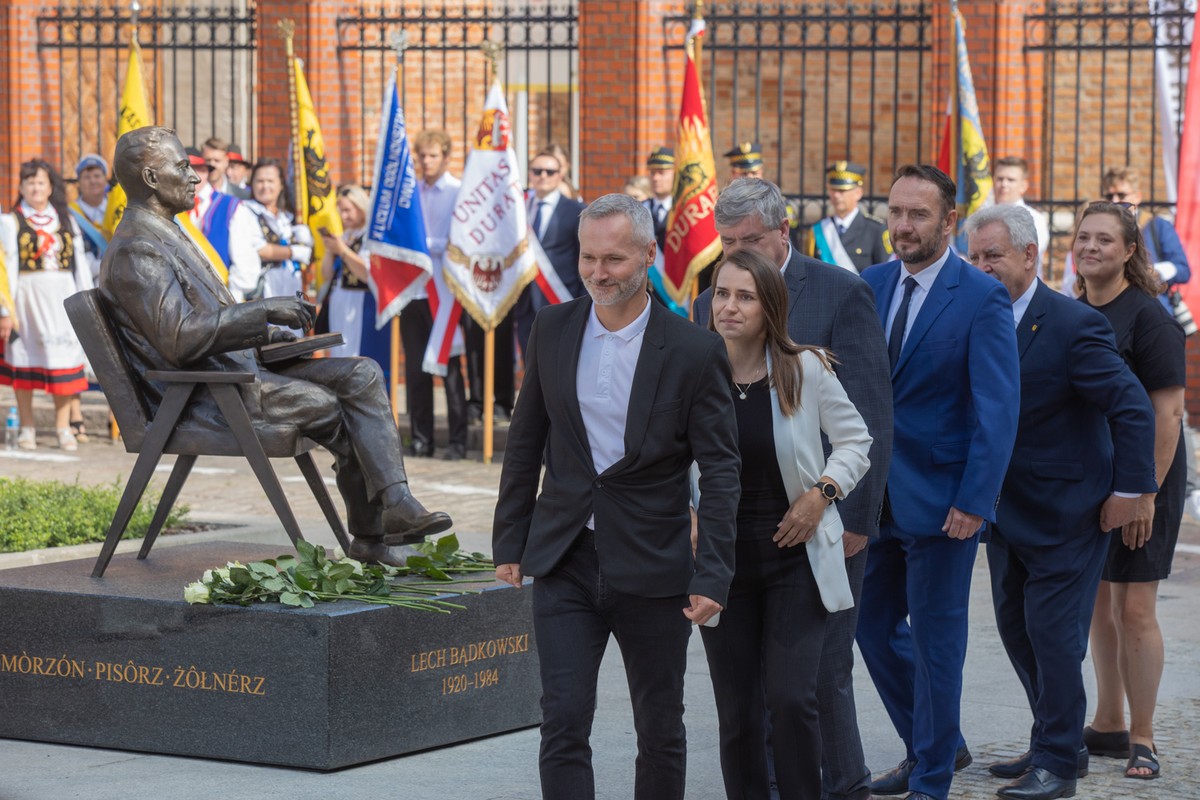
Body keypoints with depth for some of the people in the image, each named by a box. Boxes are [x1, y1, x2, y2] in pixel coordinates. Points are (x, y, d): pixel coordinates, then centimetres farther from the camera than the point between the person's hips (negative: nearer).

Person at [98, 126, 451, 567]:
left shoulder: (165, 235, 20)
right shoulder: (136, 250, -15)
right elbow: (180, 339, -26)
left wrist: (270, 335, 13)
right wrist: (264, 311, -22)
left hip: (240, 367, 10)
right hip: (206, 395, -10)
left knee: (362, 374, -7)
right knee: (330, 406, -21)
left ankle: (395, 504, -20)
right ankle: (371, 536, -3)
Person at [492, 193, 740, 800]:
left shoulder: (694, 352, -8)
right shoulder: (553, 330, 3)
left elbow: (720, 470, -7)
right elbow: (525, 441, 12)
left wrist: (712, 575, -13)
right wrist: (510, 541, 10)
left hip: (653, 568, -2)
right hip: (566, 564, 2)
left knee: (660, 730, 10)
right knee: (563, 722, -8)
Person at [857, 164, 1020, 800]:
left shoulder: (982, 299, -11)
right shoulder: (871, 285, 5)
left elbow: (998, 409, -14)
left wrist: (974, 503, -19)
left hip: (940, 500, -6)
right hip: (877, 496, 6)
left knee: (935, 639, 3)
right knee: (874, 626, 13)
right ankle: (935, 744, 32)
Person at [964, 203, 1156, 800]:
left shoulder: (1074, 326, -18)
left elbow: (1133, 408, -17)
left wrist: (1127, 492, -16)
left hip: (1064, 514, -8)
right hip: (1006, 508, 8)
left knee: (1053, 635, -4)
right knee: (1015, 628, 14)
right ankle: (1057, 744, 28)